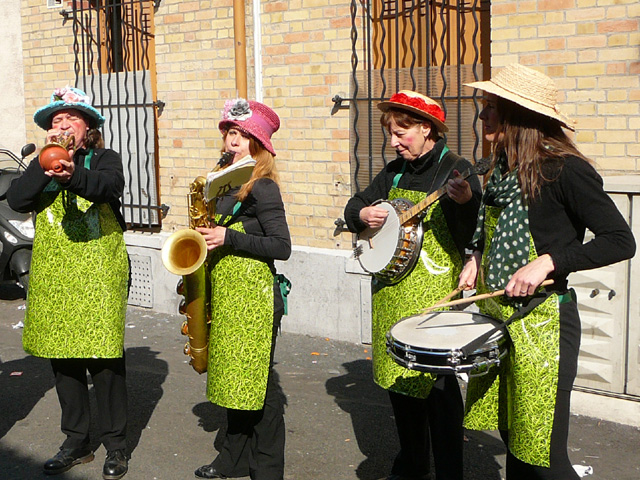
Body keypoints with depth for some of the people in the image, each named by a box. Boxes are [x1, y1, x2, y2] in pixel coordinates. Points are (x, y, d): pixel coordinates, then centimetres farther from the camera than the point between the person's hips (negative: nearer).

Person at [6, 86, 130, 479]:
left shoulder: (105, 158, 2)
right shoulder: (41, 165, 13)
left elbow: (110, 186, -23)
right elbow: (17, 200, -5)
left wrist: (73, 175, -42)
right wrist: (46, 163, -16)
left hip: (99, 274, -4)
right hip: (52, 276, 4)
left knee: (105, 358, -4)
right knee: (61, 358, 9)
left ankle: (116, 445, 11)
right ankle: (77, 443, 24)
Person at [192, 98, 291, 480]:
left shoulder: (262, 187, -12)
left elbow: (281, 247, -17)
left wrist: (228, 238, -20)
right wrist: (208, 233, 4)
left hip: (253, 294, -8)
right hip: (226, 292, 8)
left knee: (257, 382, -1)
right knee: (232, 378, 15)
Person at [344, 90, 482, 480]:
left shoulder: (456, 170, -10)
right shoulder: (396, 171, 11)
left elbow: (473, 237, -19)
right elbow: (356, 206, 20)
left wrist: (465, 201, -38)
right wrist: (362, 214, -2)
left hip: (433, 294, -7)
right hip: (391, 292, 7)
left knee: (436, 379, -6)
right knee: (399, 375, 14)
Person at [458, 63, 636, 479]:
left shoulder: (564, 169, -15)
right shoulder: (502, 168, 9)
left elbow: (620, 241, -17)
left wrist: (547, 262, -23)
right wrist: (477, 259, 9)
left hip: (542, 322, -8)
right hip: (496, 317, 8)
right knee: (513, 440, 16)